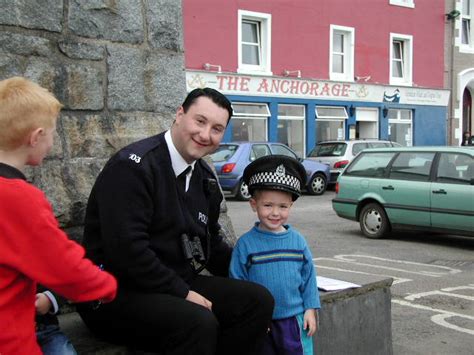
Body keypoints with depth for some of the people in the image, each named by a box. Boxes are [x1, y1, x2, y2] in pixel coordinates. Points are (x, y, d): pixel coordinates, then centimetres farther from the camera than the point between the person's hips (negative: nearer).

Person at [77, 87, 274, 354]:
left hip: (178, 283, 8)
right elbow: (127, 248, -25)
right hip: (118, 292, -8)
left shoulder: (205, 177, 10)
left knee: (258, 300, -7)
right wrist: (182, 293, -21)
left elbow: (210, 242, 20)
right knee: (198, 322, -32)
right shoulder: (134, 166, -17)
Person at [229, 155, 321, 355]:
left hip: (294, 318, 1)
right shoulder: (246, 244, -8)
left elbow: (309, 277, 5)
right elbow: (237, 282, -6)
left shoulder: (297, 241, -1)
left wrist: (311, 309, 2)